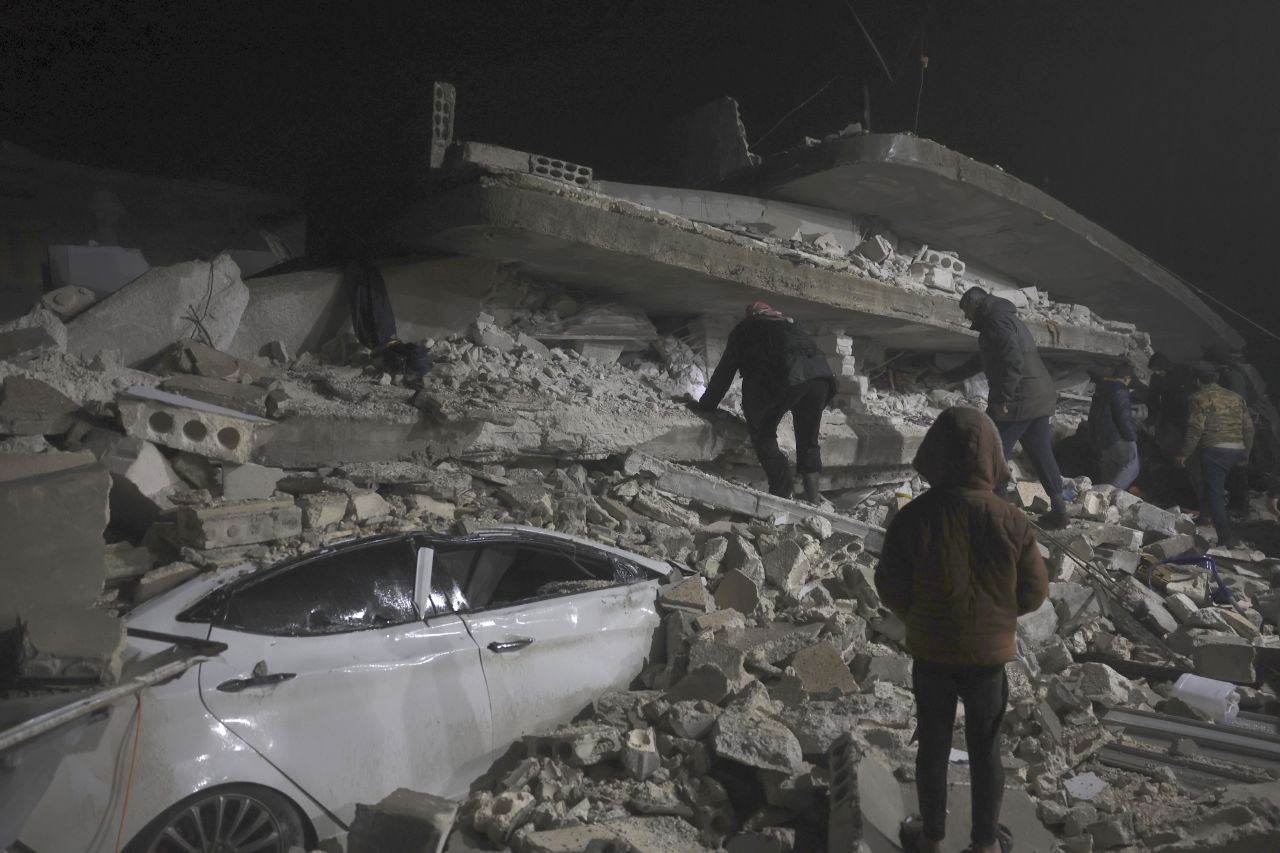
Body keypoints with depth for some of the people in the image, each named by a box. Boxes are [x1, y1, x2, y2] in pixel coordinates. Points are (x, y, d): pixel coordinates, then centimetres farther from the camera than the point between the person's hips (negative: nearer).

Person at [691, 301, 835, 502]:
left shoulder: (745, 328, 25)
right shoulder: (790, 323, 39)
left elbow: (725, 370, 24)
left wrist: (706, 404, 33)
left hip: (787, 375, -5)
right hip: (821, 372, 5)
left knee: (762, 433, 8)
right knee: (808, 439, 17)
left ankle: (782, 493, -5)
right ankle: (813, 498, 9)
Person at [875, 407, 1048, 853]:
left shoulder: (912, 518, -19)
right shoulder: (1011, 522, -17)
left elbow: (890, 589, -10)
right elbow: (1034, 592, -7)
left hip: (930, 651, 0)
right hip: (989, 651, 0)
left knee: (933, 746, 18)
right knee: (985, 750, 19)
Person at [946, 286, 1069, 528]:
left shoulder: (997, 320, -10)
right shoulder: (1006, 318, 24)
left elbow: (1013, 361, -23)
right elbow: (983, 359, 37)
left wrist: (1002, 400, -22)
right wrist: (952, 375, 46)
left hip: (1019, 399, -10)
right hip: (1040, 398, 10)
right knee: (1041, 454, 14)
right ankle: (1058, 511, 18)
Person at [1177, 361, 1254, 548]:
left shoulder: (1199, 398, -5)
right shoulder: (1236, 397, 15)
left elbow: (1195, 429, -13)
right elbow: (1248, 427, 15)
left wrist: (1184, 454, -8)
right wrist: (1245, 454, 22)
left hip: (1214, 450, -7)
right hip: (1237, 451, 7)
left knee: (1214, 493, -2)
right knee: (1218, 490, 21)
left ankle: (1227, 537, -5)